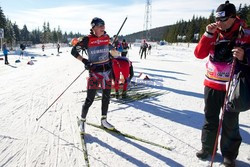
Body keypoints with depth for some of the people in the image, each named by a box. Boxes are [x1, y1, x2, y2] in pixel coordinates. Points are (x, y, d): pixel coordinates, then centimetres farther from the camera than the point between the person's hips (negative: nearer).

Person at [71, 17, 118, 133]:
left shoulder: (106, 37, 4)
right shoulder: (87, 40, -10)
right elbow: (74, 51, -4)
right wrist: (84, 61, -14)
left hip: (107, 69, 5)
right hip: (94, 71, -5)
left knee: (106, 97, 11)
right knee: (90, 99, -5)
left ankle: (103, 120, 29)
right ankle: (82, 120, 19)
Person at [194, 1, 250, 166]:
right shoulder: (214, 33, 3)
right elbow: (200, 54, -6)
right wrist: (208, 34, -15)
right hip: (211, 85, 3)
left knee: (230, 123, 8)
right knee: (210, 119, 15)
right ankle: (207, 147, 33)